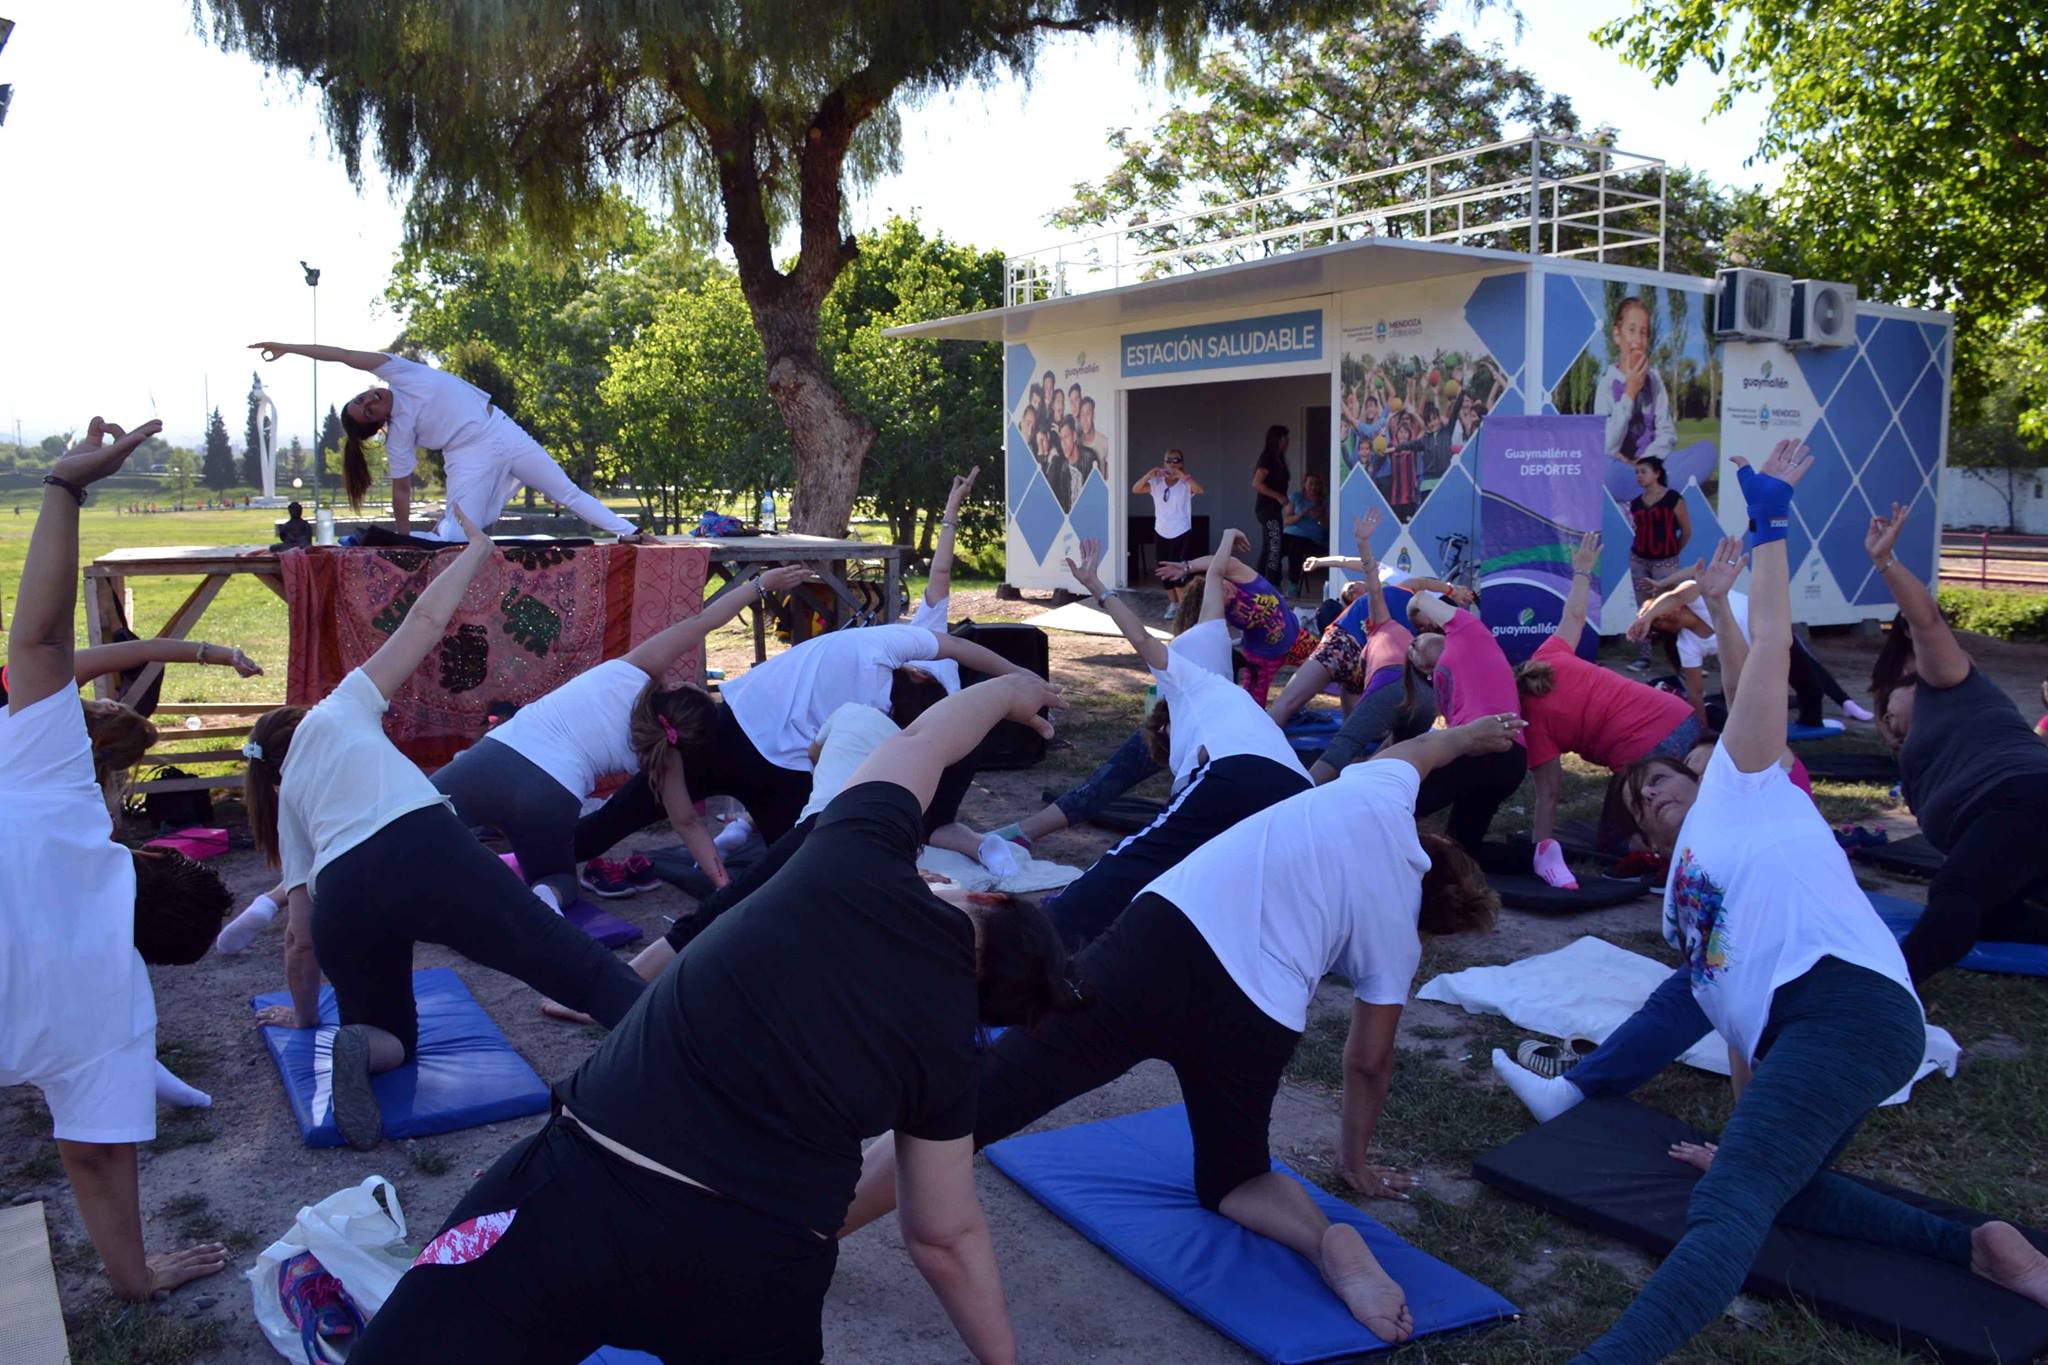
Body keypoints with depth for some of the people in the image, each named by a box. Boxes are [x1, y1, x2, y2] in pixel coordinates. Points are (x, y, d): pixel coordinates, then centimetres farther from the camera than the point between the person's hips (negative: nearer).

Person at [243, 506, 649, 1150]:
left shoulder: (290, 794, 35)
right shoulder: (337, 712, 29)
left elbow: (299, 935, 32)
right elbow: (425, 623, 21)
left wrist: (303, 1013, 46)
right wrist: (475, 551, 34)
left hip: (342, 900, 3)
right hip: (426, 850, -3)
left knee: (393, 1039, 26)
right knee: (579, 966, -6)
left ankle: (356, 1044, -10)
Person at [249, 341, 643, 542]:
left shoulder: (399, 376, 0)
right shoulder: (398, 436, -5)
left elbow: (348, 357, -2)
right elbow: (401, 489, -4)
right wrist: (404, 538, -8)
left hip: (503, 430, 3)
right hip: (472, 455, -3)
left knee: (568, 493, 5)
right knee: (453, 537, -19)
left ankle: (631, 533, 9)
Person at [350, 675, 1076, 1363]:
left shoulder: (862, 867, 0)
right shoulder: (947, 1048, 8)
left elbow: (919, 740, 20)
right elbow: (947, 1237, 18)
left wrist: (1004, 692, 40)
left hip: (582, 1189, -3)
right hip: (762, 1263, 4)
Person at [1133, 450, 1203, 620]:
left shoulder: (1186, 483, -8)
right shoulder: (1156, 483, 1)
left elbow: (1200, 490, -29)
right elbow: (1135, 489, -10)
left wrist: (1182, 474, -34)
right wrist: (1149, 475, -24)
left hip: (1182, 533, -4)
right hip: (1161, 533, 4)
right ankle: (1173, 604, 28)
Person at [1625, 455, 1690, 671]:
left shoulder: (1673, 499, -9)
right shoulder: (1635, 503, 5)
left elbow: (1686, 530, 0)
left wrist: (1673, 551, 10)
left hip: (1665, 562, -5)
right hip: (1638, 560, 5)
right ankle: (1643, 656, 10)